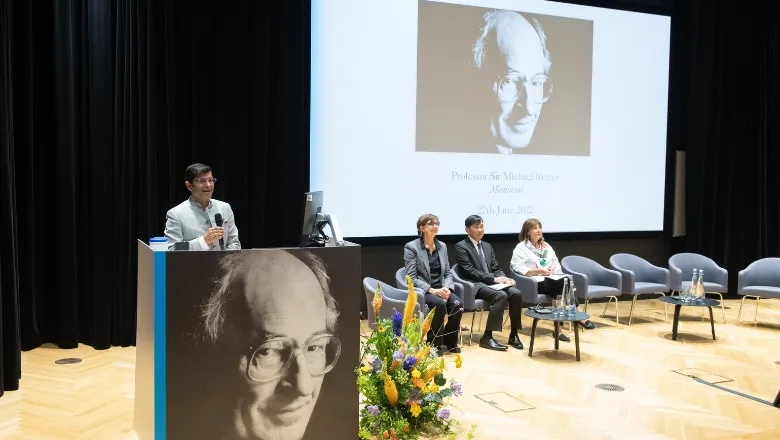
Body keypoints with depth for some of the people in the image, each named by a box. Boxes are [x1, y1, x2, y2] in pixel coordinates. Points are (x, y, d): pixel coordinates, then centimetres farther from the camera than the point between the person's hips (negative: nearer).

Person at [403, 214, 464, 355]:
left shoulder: (442, 246, 11)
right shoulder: (411, 247, -7)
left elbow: (448, 273, 11)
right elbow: (412, 278, -12)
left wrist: (446, 288, -11)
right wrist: (431, 290, -23)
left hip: (440, 289, 5)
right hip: (421, 291, -5)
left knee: (458, 304, -24)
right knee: (440, 304, -34)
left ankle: (450, 341, -2)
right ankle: (434, 343, -13)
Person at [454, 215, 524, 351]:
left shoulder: (487, 246, 21)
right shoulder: (461, 247, -3)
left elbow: (496, 268, 18)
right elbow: (470, 271, -12)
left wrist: (504, 278, -5)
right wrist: (494, 279, -18)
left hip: (492, 282, 7)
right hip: (475, 285, -7)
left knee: (516, 293, -19)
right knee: (501, 296, -32)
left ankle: (513, 335, -8)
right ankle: (487, 337, -25)